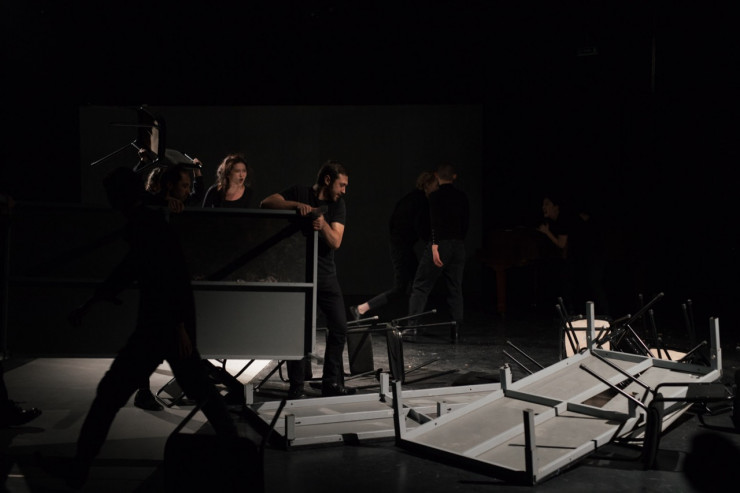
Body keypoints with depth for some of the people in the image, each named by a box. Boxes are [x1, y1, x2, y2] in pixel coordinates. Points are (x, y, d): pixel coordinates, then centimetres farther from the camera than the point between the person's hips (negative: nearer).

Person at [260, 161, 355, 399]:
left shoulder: (338, 206, 6)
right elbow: (266, 203, -16)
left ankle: (331, 383, 12)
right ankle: (296, 388, 9)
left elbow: (335, 242, -6)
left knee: (339, 327, 1)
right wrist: (296, 205, -29)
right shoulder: (299, 193, -2)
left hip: (326, 274, 4)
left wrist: (324, 224, -26)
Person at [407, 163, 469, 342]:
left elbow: (436, 222, -16)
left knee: (421, 286, 2)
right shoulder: (462, 197, 9)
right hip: (459, 246, 5)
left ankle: (412, 325, -4)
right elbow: (466, 223, 11)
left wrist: (435, 245, -19)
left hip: (441, 244, -5)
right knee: (455, 289, 9)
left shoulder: (435, 196, -7)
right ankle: (456, 330, 6)